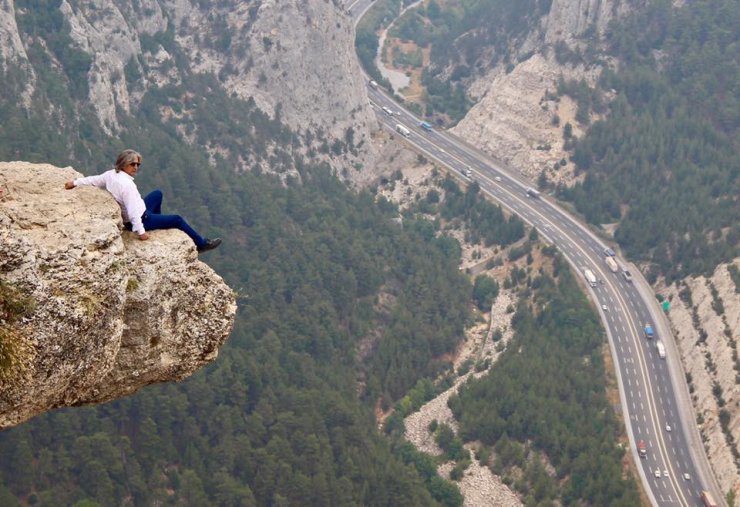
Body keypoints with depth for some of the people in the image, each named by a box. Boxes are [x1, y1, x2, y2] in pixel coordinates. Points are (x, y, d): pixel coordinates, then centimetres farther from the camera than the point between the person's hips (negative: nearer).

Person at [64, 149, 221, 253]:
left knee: (157, 194, 28)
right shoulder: (126, 184, -34)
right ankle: (202, 243, 16)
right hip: (140, 219, -9)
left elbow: (93, 180, 2)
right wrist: (141, 231, -28)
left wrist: (75, 183, 18)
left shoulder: (111, 174, -10)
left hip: (137, 212, 9)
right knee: (178, 220, 1)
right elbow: (133, 211, -33)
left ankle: (159, 223, 44)